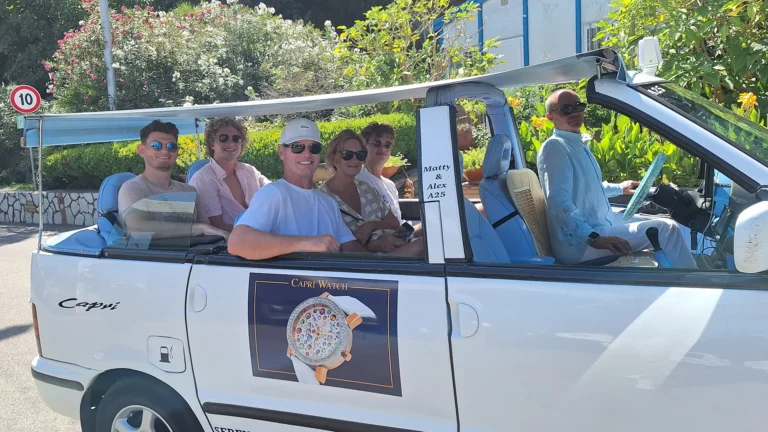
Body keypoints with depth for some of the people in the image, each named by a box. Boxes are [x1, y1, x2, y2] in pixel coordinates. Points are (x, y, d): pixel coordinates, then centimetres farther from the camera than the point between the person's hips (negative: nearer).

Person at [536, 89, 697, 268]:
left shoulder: (579, 143, 13)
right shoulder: (554, 147, -17)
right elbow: (559, 203, -28)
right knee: (666, 229, -9)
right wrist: (594, 238, -35)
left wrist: (619, 188, 40)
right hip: (579, 243, -11)